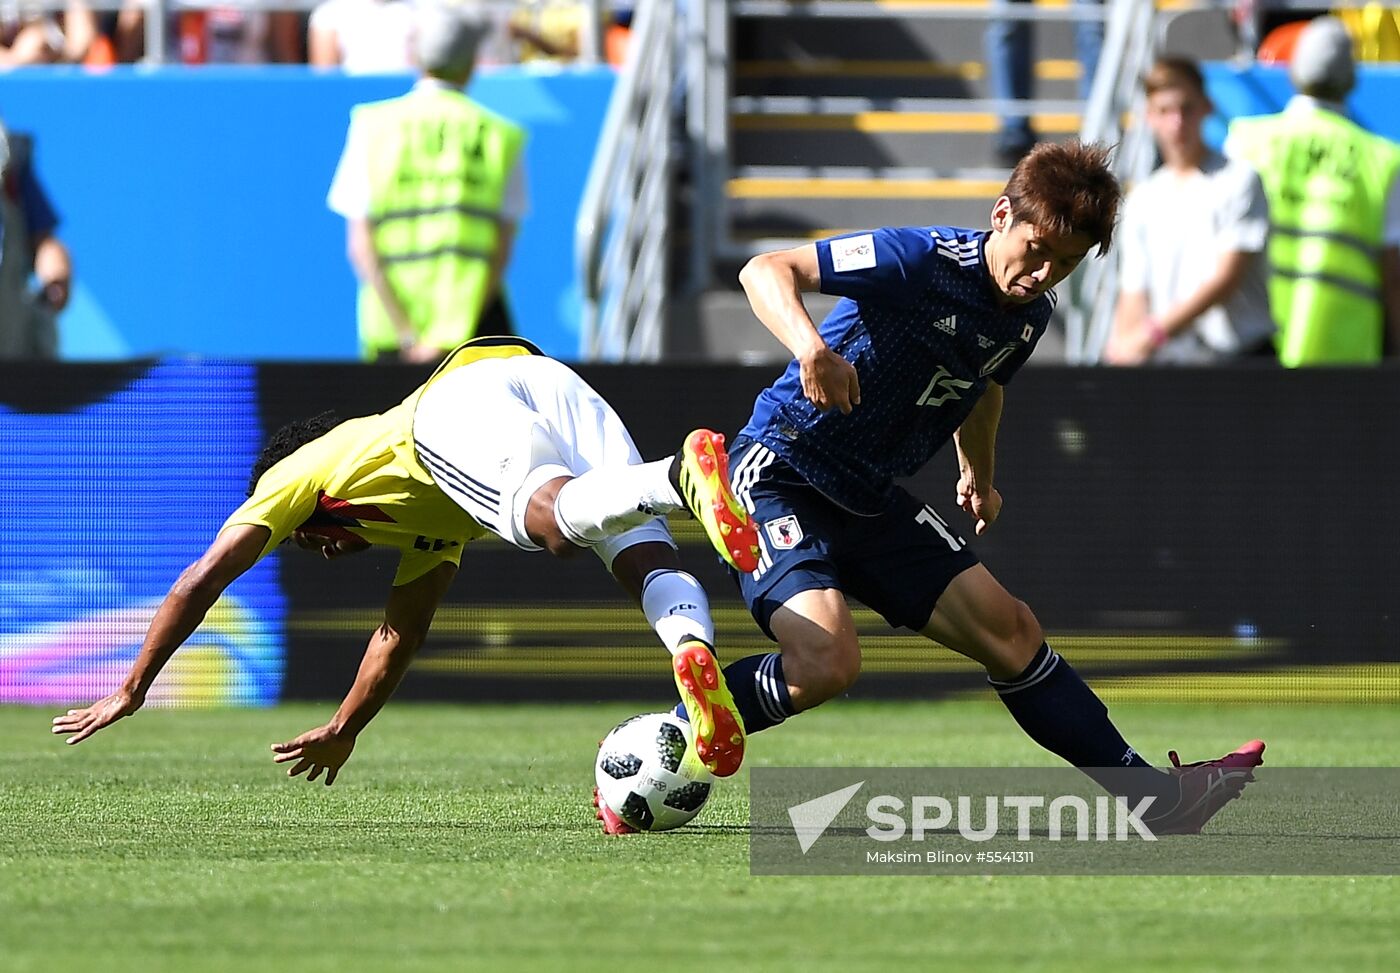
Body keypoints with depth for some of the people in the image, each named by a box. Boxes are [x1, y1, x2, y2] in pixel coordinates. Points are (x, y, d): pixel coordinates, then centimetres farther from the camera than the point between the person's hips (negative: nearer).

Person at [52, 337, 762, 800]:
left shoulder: (302, 471, 34)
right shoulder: (428, 520, 47)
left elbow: (203, 580, 32)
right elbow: (403, 632, 57)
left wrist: (131, 690, 39)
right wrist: (343, 731, 69)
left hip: (464, 397, -6)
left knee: (563, 517, -33)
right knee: (643, 558, -9)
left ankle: (684, 475, -64)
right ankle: (691, 646, -43)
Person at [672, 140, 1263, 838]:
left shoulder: (1030, 316, 5)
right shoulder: (920, 259, -20)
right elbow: (766, 270, -24)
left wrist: (979, 476, 43)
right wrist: (810, 345, -43)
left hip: (872, 503, 8)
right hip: (779, 473, -8)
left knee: (1008, 630, 7)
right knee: (826, 663, -28)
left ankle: (1152, 798, 14)